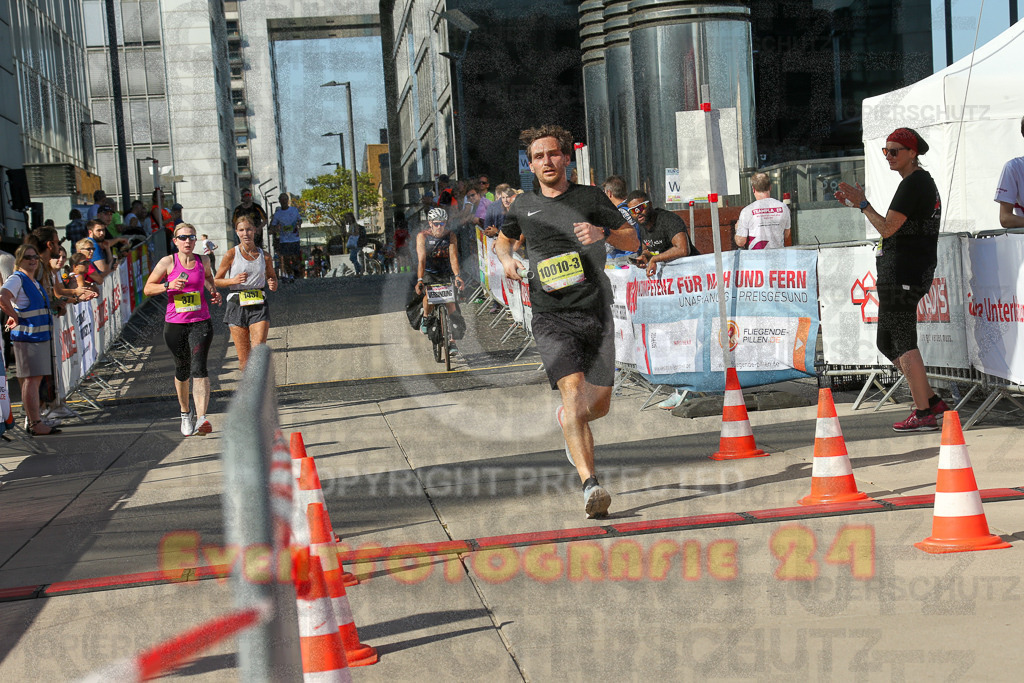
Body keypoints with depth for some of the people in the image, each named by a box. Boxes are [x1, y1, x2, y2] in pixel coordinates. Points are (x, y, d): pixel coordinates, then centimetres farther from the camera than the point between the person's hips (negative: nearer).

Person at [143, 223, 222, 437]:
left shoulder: (202, 260, 6)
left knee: (199, 368, -15)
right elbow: (147, 289, 2)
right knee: (182, 369, 12)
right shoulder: (168, 262, -1)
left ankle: (201, 418, -26)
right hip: (175, 324, 0)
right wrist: (168, 285, -15)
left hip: (201, 323, 0)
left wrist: (214, 291, 11)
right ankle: (185, 413, 36)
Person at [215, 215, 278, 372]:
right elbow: (216, 280, 4)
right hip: (237, 305, -1)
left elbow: (272, 277, 21)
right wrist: (233, 280, -15)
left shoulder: (264, 256, 6)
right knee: (244, 359, 2)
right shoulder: (231, 255, -1)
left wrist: (273, 285, -2)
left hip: (259, 306, 1)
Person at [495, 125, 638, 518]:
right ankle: (590, 485, -32)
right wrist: (506, 258, 8)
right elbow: (503, 238, 31)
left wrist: (602, 233, -16)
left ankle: (567, 419, 47)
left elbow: (633, 242, 4)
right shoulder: (524, 206, 11)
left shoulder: (590, 198, 5)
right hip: (552, 318, -1)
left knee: (599, 405, 9)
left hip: (596, 314, 1)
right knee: (573, 389, -22)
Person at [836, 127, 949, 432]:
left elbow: (887, 229, -18)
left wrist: (862, 202, -7)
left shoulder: (912, 184, -13)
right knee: (886, 343, 15)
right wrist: (858, 204, 20)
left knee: (903, 343, -7)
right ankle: (931, 400, 17)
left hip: (902, 271, -11)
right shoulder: (925, 182, 19)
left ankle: (923, 414, -6)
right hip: (918, 271, 11)